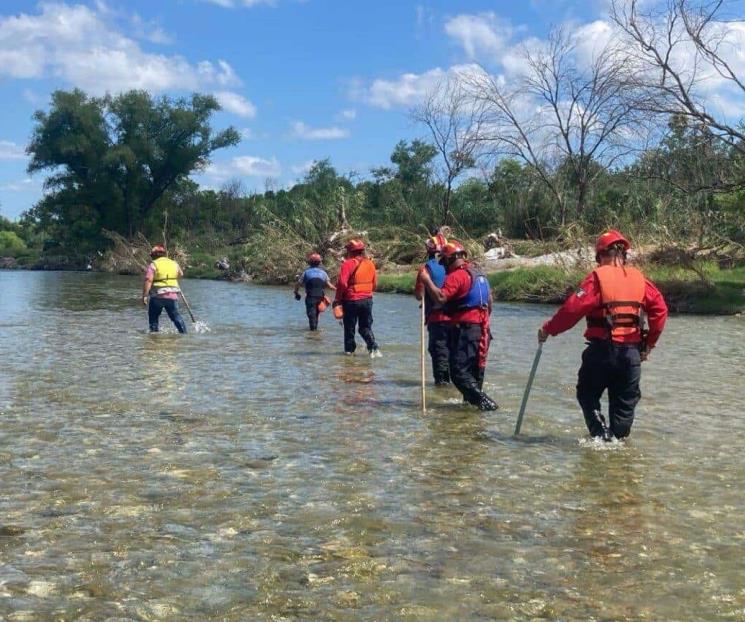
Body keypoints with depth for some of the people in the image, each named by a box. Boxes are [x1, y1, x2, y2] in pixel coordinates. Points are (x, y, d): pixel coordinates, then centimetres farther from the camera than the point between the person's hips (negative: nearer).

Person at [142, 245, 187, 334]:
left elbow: (148, 281, -16)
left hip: (157, 296, -4)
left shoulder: (153, 265, -6)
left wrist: (144, 296, -16)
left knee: (153, 317, 12)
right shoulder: (174, 264, 10)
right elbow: (181, 274, 30)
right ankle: (184, 331, 11)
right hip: (173, 296, 4)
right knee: (175, 315, 14)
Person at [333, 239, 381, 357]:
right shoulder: (370, 264, 7)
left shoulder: (348, 264, -12)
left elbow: (342, 283, -18)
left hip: (351, 300, -5)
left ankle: (349, 349, 17)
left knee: (349, 326, 10)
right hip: (367, 300, 5)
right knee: (366, 327, 11)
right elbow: (375, 283, 11)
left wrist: (337, 299, -9)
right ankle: (373, 347, -7)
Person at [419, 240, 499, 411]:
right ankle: (472, 398, 25)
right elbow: (489, 303, 24)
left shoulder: (456, 276, -12)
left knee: (459, 372, -10)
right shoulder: (479, 275, 18)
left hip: (465, 329, -9)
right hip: (482, 329, 9)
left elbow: (441, 297, -25)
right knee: (475, 369, 17)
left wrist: (427, 281, -15)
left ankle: (483, 401, -18)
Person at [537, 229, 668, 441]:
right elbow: (660, 308, 3)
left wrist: (548, 329, -3)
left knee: (587, 395, 13)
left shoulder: (598, 277, -8)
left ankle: (602, 434, -3)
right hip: (631, 351, 4)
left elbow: (573, 308, -14)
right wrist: (649, 343, 11)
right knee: (625, 402, 15)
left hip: (602, 350, -4)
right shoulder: (639, 278, 6)